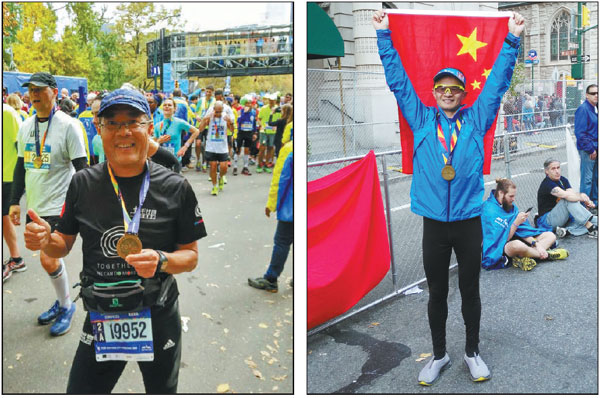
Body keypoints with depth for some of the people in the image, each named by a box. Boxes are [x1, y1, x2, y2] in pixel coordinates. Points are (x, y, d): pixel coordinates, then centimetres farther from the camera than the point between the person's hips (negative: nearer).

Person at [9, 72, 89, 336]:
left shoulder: (68, 125, -11)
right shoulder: (26, 126, 8)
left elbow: (81, 168, -12)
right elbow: (21, 166, 15)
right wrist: (15, 201, 11)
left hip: (59, 206, -7)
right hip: (34, 206, 7)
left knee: (48, 258, -11)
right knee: (51, 256, 15)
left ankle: (67, 306, 11)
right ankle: (61, 302, 32)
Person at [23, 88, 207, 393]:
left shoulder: (175, 188, -10)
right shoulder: (83, 183, -3)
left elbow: (191, 256, -4)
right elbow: (64, 245, 7)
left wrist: (161, 261, -24)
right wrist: (45, 241, -15)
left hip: (159, 319, -1)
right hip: (100, 319, 1)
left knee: (162, 390, 21)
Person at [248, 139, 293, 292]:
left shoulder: (290, 148, -13)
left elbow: (280, 178, -11)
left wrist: (271, 204, -4)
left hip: (290, 207, -5)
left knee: (282, 242, 2)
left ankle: (270, 280, 10)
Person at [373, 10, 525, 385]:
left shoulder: (477, 120, 5)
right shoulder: (422, 120, 4)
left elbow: (499, 80, 3)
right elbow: (398, 79, 4)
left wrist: (512, 39, -2)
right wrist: (384, 35, 2)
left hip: (469, 221, 0)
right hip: (433, 223, 0)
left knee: (470, 290, 13)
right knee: (437, 292, 12)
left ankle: (473, 351, 32)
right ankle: (439, 354, 28)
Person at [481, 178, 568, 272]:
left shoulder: (511, 206, 9)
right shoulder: (489, 210, -18)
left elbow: (522, 230, 6)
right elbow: (503, 239, -20)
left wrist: (535, 243, -9)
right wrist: (516, 223, -25)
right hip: (497, 252, -10)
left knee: (550, 236, 7)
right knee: (517, 245, -43)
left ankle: (522, 258, -22)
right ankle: (546, 255, -10)